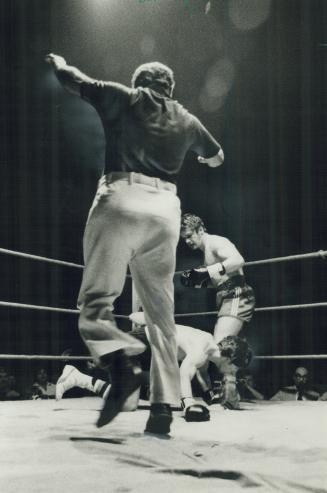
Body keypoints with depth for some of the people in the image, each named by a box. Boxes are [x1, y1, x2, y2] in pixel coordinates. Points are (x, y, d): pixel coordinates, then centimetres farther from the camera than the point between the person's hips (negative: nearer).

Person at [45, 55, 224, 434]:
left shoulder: (122, 99, 13)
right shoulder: (186, 121, 22)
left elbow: (74, 82, 24)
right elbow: (217, 158, 38)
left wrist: (58, 63, 46)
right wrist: (203, 155, 61)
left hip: (122, 200, -3)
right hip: (166, 209, 3)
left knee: (95, 299, -6)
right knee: (161, 314, 6)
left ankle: (121, 363, -35)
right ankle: (163, 406, -1)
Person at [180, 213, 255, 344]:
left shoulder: (215, 241, -6)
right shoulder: (207, 250, 23)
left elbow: (238, 260, -24)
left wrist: (207, 272, -26)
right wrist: (197, 281, 12)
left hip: (236, 296, -11)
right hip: (227, 299, 11)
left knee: (219, 346, -22)